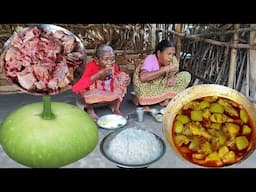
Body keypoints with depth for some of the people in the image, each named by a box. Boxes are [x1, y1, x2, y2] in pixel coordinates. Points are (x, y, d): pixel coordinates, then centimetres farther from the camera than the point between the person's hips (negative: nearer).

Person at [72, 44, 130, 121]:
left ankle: (116, 108, 3)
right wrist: (97, 75, -45)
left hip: (110, 95, 4)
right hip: (94, 96, -4)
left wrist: (126, 80, -18)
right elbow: (75, 88, -39)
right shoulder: (91, 66, -29)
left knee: (123, 76, -11)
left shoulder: (114, 66, -17)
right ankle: (90, 110, 0)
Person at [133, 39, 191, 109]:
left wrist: (171, 78, -24)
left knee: (186, 75, -9)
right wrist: (165, 69, -40)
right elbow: (143, 77, -45)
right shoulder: (150, 59, -26)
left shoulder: (173, 60, -13)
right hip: (149, 89, -4)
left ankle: (166, 98, -9)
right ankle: (145, 101, -12)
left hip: (163, 87, 5)